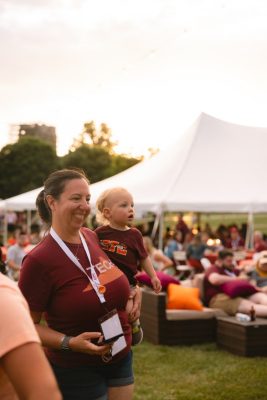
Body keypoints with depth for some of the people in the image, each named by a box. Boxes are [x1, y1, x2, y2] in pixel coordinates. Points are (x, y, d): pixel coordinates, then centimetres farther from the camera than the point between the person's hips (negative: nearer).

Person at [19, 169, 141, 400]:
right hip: (76, 372, -6)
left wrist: (134, 291, 1)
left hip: (121, 357, 6)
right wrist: (69, 343, -25)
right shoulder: (39, 260, -21)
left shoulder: (94, 238, -3)